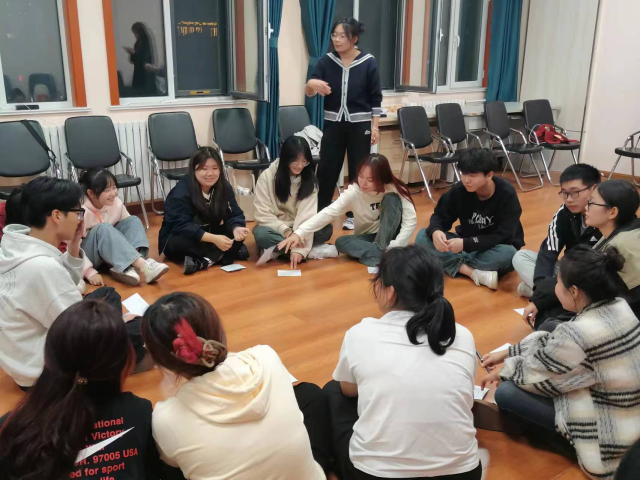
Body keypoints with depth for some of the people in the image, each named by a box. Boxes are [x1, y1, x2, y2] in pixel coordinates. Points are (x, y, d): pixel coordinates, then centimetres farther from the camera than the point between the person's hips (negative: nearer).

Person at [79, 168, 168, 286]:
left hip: (109, 250, 6)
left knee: (133, 221, -13)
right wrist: (90, 272, -32)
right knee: (103, 229, -33)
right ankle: (143, 267, -47)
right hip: (87, 255, -6)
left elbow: (129, 227, -2)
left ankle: (128, 268, -37)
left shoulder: (116, 203, -9)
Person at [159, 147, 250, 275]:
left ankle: (206, 261, -29)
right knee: (182, 243, -38)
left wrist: (236, 228, -37)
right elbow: (182, 227, -33)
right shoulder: (181, 192, -25)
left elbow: (235, 215, -12)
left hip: (208, 235, 5)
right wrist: (214, 239, -45)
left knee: (239, 233, -18)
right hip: (176, 238, -4)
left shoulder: (225, 187, -9)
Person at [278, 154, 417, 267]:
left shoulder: (395, 189, -20)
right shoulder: (354, 192, -20)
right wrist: (299, 233, -43)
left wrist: (394, 247, -35)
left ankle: (381, 251, -28)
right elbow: (328, 212, -31)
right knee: (341, 242, -28)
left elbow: (410, 220, -23)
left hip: (388, 234, -1)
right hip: (367, 238, 2)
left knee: (392, 199, -27)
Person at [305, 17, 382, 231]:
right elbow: (309, 92, -5)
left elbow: (376, 98, -2)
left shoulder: (368, 63, -6)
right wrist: (311, 83, -28)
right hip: (333, 124, 2)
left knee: (358, 171, 6)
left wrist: (375, 126, -5)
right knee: (327, 169, 4)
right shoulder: (326, 61, -1)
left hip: (359, 125, -2)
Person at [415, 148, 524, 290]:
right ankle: (474, 272, -32)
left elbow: (503, 236, -25)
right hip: (466, 244, 4)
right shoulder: (459, 190, -13)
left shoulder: (507, 194, -22)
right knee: (422, 237, -19)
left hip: (495, 249, -3)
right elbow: (440, 216, -7)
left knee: (508, 253, -40)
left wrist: (466, 244, -36)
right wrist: (435, 232, -32)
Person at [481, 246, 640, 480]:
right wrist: (506, 353, 11)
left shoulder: (579, 334, -32)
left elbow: (535, 374, -14)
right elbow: (555, 343, 6)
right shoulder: (617, 305, -6)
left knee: (506, 392, -11)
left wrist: (503, 371, 7)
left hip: (612, 434, -8)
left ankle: (565, 439, 11)